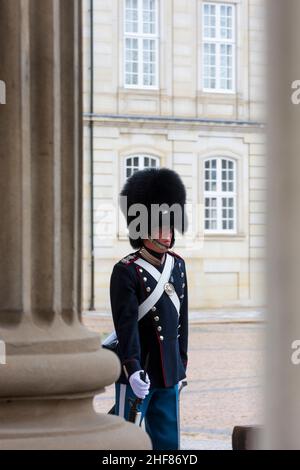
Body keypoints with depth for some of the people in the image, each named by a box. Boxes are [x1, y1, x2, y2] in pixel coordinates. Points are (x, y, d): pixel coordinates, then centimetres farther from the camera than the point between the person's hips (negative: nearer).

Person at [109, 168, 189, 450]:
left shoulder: (177, 265, 8)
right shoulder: (126, 271, -13)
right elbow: (126, 324, -21)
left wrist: (181, 363, 17)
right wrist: (133, 370, -31)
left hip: (169, 374, 6)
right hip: (137, 373, -6)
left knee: (168, 444, 10)